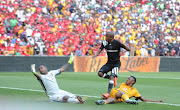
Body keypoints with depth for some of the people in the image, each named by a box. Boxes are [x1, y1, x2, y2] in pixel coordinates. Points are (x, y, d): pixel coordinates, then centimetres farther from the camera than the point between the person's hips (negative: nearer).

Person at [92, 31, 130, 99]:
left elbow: (128, 49, -16)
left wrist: (122, 45, -34)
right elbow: (100, 50, -6)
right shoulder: (105, 43, -1)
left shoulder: (117, 43, -16)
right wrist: (95, 55, -28)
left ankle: (108, 93, -25)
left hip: (116, 63, -5)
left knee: (112, 77, -23)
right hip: (109, 63, 6)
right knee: (100, 73, -12)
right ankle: (114, 79, 10)